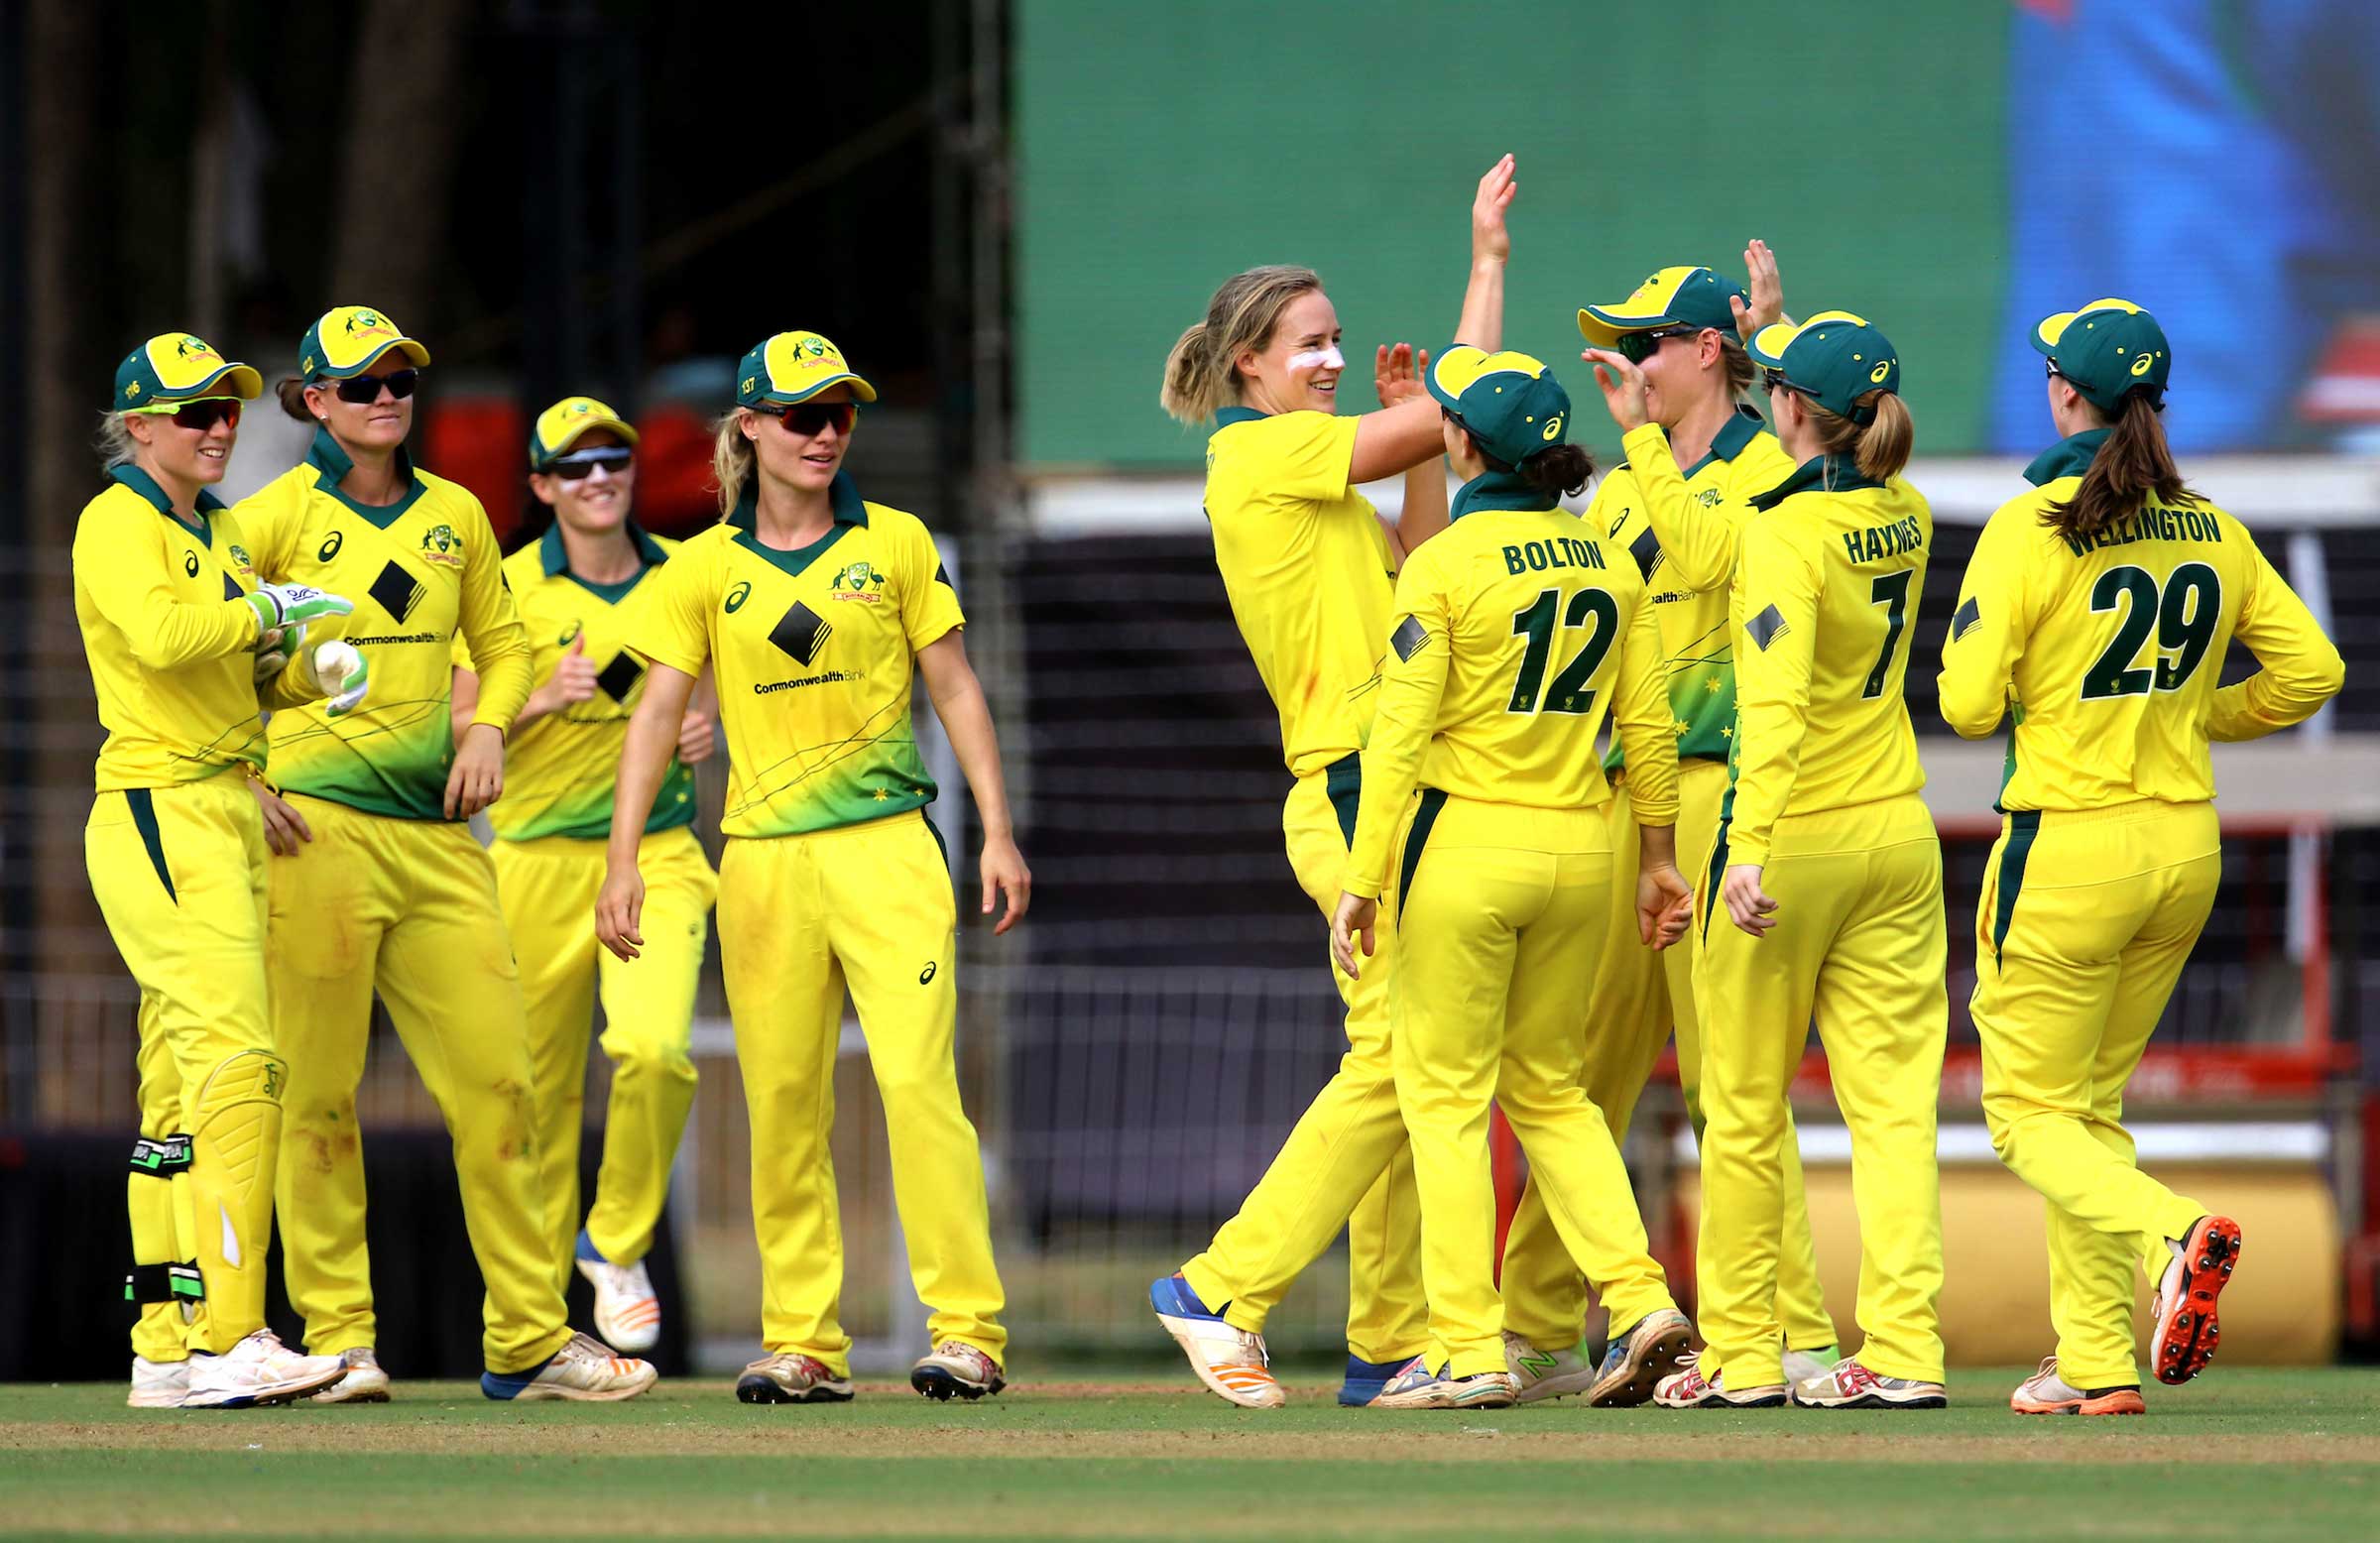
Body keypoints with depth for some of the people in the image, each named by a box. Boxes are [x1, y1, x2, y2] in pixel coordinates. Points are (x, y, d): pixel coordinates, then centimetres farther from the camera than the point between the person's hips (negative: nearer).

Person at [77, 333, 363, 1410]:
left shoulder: (223, 531, 20)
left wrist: (316, 670, 3)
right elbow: (161, 633, -27)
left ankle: (165, 1351, 11)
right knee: (236, 1065, -19)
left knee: (182, 1095, 9)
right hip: (161, 815, -9)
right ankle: (228, 1343, -24)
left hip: (230, 822, 9)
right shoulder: (118, 523, -8)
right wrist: (269, 608, -13)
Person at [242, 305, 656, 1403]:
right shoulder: (280, 516, 0)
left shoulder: (455, 516, 14)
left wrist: (489, 726, 5)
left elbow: (503, 645, 25)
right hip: (319, 827, -4)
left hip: (438, 834, 5)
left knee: (496, 1078, -1)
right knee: (318, 1093, -4)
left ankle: (528, 1341, 3)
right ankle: (337, 1342, 1)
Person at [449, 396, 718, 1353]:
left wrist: (711, 728, 1)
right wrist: (544, 700, -18)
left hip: (658, 852, 1)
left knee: (653, 1048, -22)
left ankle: (617, 1245, 1)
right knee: (541, 1088, 4)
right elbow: (459, 730, -1)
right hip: (541, 858, -1)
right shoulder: (509, 590, -1)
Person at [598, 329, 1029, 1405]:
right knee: (782, 1104, 2)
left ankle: (969, 1329, -12)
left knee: (917, 1080, -13)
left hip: (887, 845, -2)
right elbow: (658, 712, 4)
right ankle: (802, 1346, 8)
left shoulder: (894, 544, 6)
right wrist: (622, 858, -6)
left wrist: (998, 831, 2)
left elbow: (956, 689, 9)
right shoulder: (706, 567, 7)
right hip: (764, 861, 2)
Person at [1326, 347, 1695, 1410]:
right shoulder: (1609, 562, 5)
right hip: (1578, 844, 6)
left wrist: (1361, 880, -10)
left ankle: (1468, 1352, -1)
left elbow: (1401, 734, -13)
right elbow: (1648, 724, 8)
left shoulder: (1445, 565, -11)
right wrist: (1658, 859, 16)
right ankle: (1638, 1300, 3)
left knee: (1445, 1092, 3)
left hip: (1467, 842, -6)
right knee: (1548, 1089, 18)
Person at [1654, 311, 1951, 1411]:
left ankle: (1739, 1356, 11)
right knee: (1893, 1098, 2)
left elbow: (1773, 703, -27)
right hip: (1898, 829, 6)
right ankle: (1902, 1350, -5)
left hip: (1793, 834, -6)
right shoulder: (1907, 518, 4)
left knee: (1744, 1108, 5)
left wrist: (1749, 850, -33)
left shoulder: (1786, 533, -16)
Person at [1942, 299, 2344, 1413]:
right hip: (2187, 847, 6)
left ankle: (2172, 1233, -26)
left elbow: (1969, 704, -14)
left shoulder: (2028, 529, -12)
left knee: (2030, 1114, 2)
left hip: (2068, 847, -6)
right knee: (2094, 1105, 17)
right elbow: (2309, 670, 7)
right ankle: (2096, 1362, 12)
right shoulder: (2211, 532, 4)